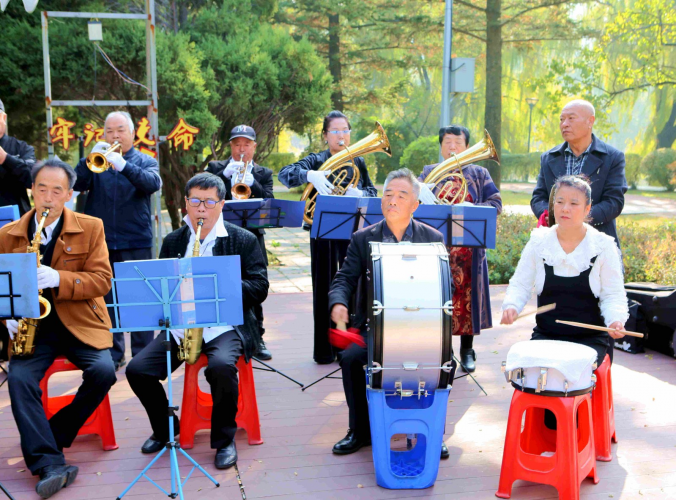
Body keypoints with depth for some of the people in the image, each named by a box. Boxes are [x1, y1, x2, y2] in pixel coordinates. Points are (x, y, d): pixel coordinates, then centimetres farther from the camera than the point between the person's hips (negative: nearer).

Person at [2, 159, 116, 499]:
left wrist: (58, 279, -22)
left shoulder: (91, 228, 2)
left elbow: (102, 279, -6)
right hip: (31, 327, 1)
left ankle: (54, 435, -3)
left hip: (80, 323, -1)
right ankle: (49, 465, -23)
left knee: (103, 371, -25)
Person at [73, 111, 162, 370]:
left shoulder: (145, 161, 7)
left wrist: (123, 165, -28)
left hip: (136, 242, -2)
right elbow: (77, 184, -4)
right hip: (100, 241, 2)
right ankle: (112, 354, 16)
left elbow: (153, 183, -14)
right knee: (106, 299, 6)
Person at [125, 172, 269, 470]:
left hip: (225, 325, -4)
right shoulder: (172, 242, 14)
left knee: (221, 366, -35)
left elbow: (259, 288, -3)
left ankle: (224, 440, -9)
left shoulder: (243, 240, 4)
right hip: (179, 326, 4)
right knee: (137, 370, -15)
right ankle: (165, 428, 14)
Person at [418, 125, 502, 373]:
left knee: (467, 294, 0)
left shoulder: (479, 174, 11)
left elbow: (496, 203, 2)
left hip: (469, 248, 0)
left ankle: (467, 351, 12)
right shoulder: (429, 172, 15)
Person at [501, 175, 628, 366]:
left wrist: (616, 320, -23)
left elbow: (613, 295, -2)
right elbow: (520, 285, 2)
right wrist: (511, 306, -19)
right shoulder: (538, 242, 2)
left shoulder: (603, 246, -3)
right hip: (546, 335, 2)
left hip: (590, 338, -2)